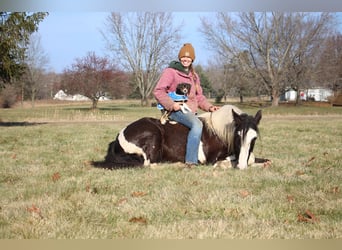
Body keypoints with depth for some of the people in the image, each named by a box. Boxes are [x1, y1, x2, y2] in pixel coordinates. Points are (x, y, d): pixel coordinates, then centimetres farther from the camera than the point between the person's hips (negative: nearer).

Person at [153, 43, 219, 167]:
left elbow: (199, 96, 24)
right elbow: (158, 91, -9)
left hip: (191, 112, 9)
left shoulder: (194, 75, 21)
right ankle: (191, 161, -36)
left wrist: (209, 107, 7)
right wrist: (171, 104, -21)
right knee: (197, 124, -33)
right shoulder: (170, 72, -2)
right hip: (176, 110, -9)